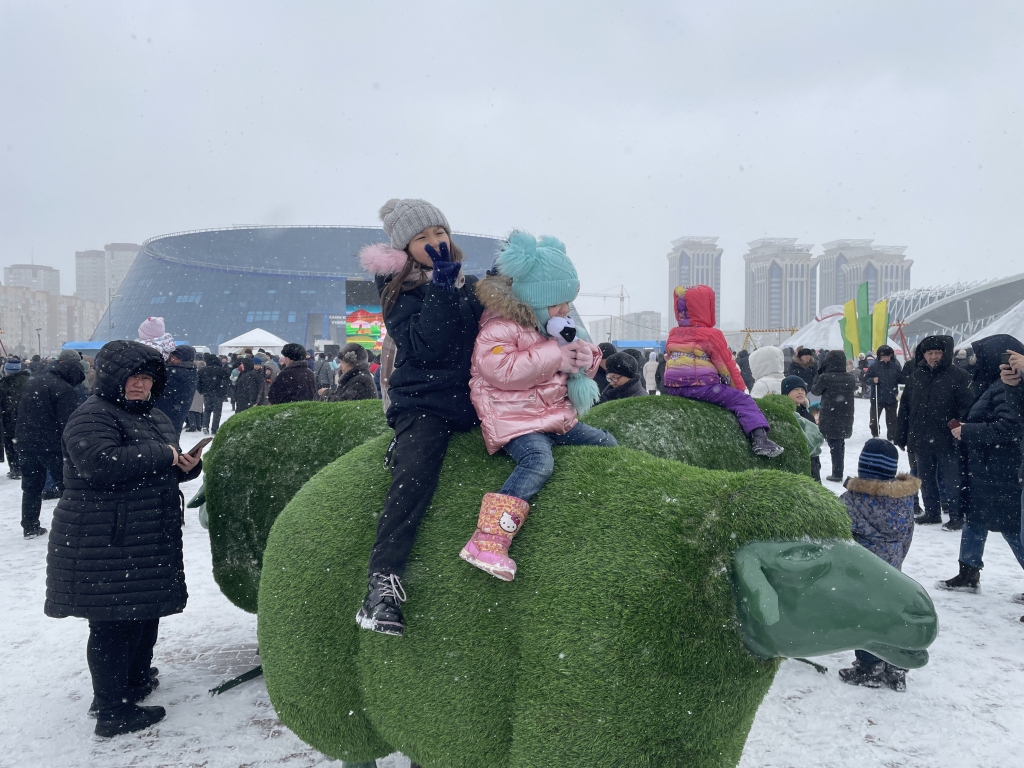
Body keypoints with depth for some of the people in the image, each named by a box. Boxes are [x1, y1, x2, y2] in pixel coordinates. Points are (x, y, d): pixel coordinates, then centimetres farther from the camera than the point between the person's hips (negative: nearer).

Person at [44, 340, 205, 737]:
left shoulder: (153, 415, 17)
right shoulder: (93, 416, -13)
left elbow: (165, 470, 27)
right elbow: (101, 463, -31)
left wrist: (187, 464, 4)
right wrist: (160, 454, -22)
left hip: (151, 539, 9)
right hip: (104, 544, -9)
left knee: (147, 611, 19)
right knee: (115, 623, -3)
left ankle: (136, 679, 39)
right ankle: (112, 712, 8)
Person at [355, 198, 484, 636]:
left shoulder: (469, 284, 16)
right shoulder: (398, 289, 4)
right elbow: (421, 346, -13)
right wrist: (441, 289, -17)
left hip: (470, 398, 6)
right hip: (422, 402, -5)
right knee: (414, 474, -27)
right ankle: (383, 581, -30)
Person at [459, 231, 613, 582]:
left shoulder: (553, 327, 17)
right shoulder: (500, 329, -11)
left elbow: (585, 363, 23)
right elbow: (501, 370, -28)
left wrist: (585, 356, -5)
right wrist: (554, 355, -23)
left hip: (557, 416, 10)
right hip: (517, 419, -9)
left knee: (607, 443, 12)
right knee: (538, 461, -35)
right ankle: (488, 541, -44)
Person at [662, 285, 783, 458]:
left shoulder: (673, 335, 13)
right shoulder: (710, 335, -6)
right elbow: (727, 366, -3)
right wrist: (740, 388, 10)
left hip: (672, 387, 7)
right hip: (701, 386, -7)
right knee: (743, 400, -2)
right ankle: (759, 439, -18)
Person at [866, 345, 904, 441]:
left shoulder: (896, 366, 0)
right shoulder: (874, 366, -4)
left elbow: (901, 380, 6)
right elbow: (867, 379, 0)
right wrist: (873, 380, -20)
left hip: (892, 398, 1)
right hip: (877, 398, -1)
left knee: (891, 420, 6)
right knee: (874, 418, 5)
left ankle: (891, 438, 16)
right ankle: (875, 435, 29)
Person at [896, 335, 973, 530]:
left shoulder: (958, 376, -7)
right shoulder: (916, 376, 6)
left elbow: (967, 408, -11)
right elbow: (904, 409, 9)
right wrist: (902, 437, 7)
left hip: (948, 441, -5)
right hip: (921, 441, 5)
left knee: (952, 481, 5)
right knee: (926, 480, 15)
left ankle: (956, 516, 16)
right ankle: (931, 512, 29)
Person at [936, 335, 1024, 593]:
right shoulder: (994, 385, 12)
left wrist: (967, 431, -18)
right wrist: (966, 429, 5)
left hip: (1001, 475, -11)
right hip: (987, 471, 11)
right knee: (974, 521, 16)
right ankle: (968, 574, 26)